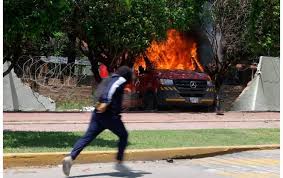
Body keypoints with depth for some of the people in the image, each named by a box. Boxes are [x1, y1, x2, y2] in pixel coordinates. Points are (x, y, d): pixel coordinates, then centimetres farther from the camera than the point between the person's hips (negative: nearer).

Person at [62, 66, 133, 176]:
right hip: (110, 114, -7)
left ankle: (70, 157, -18)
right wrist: (106, 102, -28)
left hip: (98, 113, 7)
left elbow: (99, 92, 25)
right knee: (123, 135, 13)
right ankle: (119, 163, 13)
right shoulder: (121, 80, 0)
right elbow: (112, 88, -19)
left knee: (87, 137, -1)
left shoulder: (108, 79, 24)